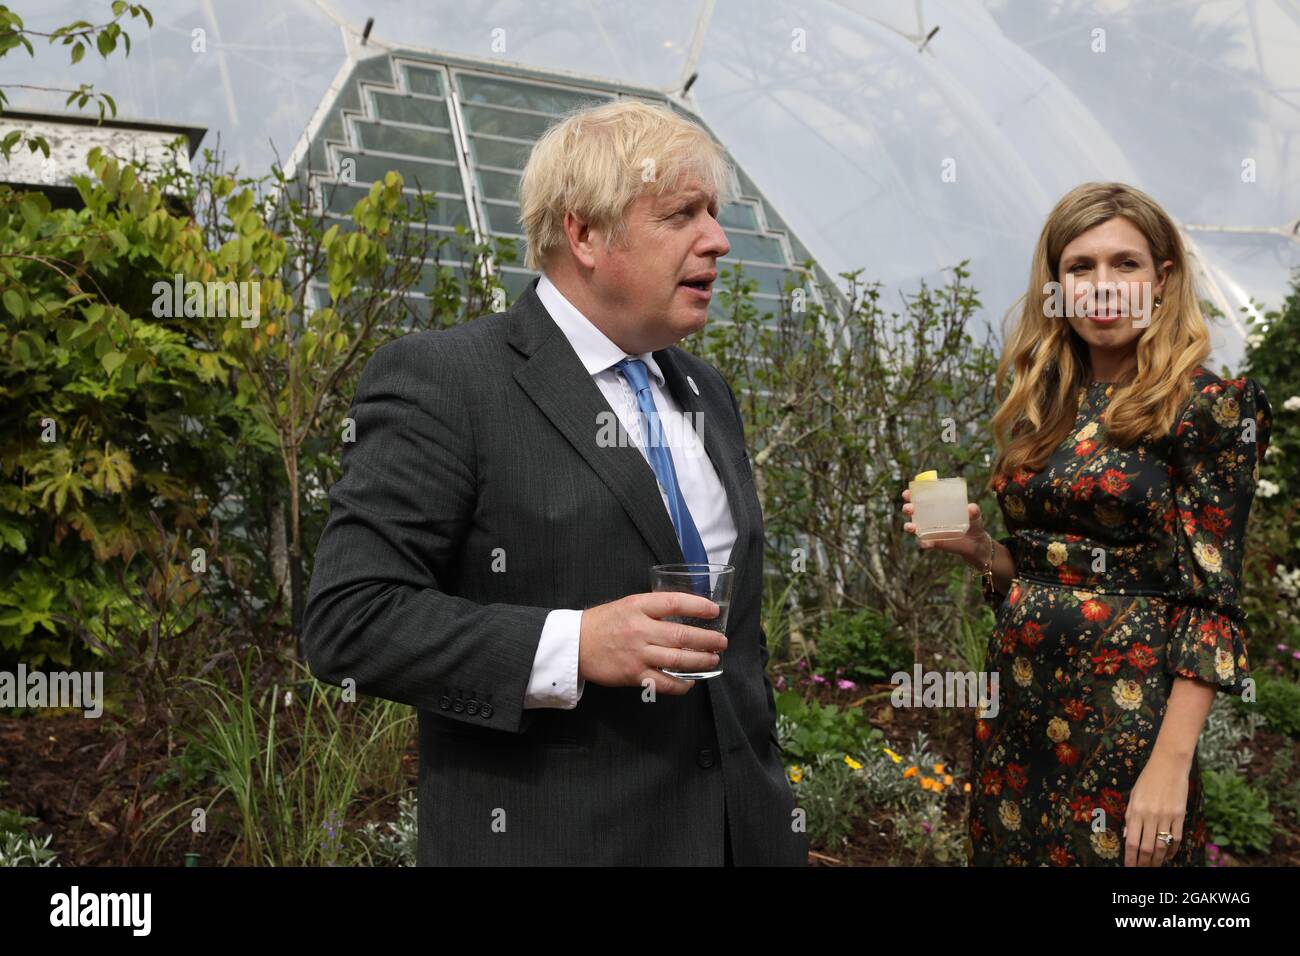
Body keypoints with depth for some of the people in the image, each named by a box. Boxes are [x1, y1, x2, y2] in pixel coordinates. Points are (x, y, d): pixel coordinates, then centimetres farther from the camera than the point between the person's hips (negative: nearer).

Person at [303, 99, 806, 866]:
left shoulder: (707, 393, 11)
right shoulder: (442, 380, -11)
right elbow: (349, 617, -16)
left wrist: (778, 816, 15)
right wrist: (570, 647, -24)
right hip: (550, 836, -6)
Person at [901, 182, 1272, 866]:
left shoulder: (1211, 407, -9)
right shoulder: (1042, 409, 8)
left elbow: (1209, 598, -13)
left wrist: (1171, 763, -19)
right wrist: (975, 546, -5)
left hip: (1127, 710, -6)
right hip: (1018, 704, 6)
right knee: (1009, 850, 17)